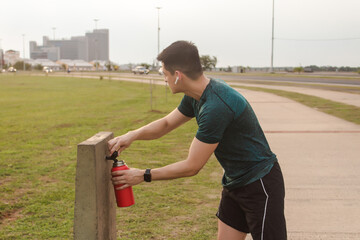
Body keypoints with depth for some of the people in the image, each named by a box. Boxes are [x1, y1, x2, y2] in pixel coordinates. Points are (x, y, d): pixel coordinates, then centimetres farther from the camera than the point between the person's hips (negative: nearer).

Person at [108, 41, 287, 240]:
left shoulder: (216, 107, -31)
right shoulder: (196, 96, 0)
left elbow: (192, 166, -24)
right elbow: (167, 123, 15)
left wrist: (143, 176, -14)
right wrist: (132, 135, -4)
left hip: (260, 185, -9)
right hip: (234, 183, 9)